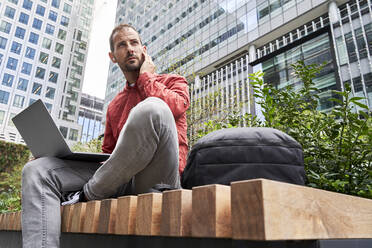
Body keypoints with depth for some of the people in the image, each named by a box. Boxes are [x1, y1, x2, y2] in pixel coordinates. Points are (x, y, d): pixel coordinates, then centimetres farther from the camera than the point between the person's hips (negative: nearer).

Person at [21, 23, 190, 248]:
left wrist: (146, 75, 6)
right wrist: (67, 158, 7)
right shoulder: (115, 106, 28)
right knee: (38, 170, -8)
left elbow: (174, 106, -12)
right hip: (121, 180, 5)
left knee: (151, 108, -32)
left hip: (155, 178, -4)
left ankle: (87, 196, -16)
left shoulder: (173, 82, 15)